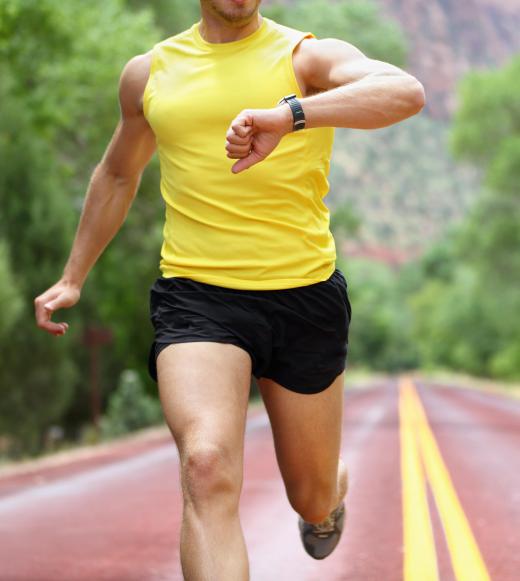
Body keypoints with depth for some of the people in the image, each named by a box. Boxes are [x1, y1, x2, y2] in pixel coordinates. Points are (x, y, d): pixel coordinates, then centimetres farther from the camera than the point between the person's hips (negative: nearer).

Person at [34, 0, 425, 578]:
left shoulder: (309, 56, -2)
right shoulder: (148, 73, 9)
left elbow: (406, 92, -23)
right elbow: (117, 176, 27)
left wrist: (289, 114, -39)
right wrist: (72, 278, 30)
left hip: (306, 295, -1)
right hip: (195, 295, 1)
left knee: (312, 498, 13)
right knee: (206, 466, -26)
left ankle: (332, 494, 52)